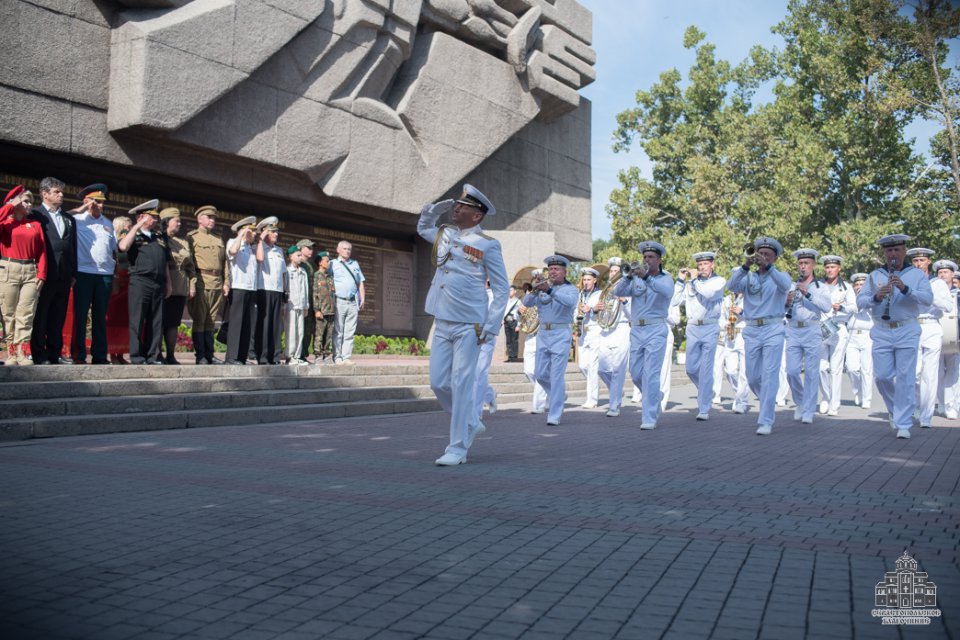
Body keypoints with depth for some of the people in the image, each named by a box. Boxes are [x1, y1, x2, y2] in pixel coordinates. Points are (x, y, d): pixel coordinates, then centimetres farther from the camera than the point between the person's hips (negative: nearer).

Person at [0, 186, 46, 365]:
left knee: (26, 314, -2)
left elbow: (42, 251, 8)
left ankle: (21, 352, -2)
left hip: (30, 272, 2)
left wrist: (41, 274, -3)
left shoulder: (35, 224, 13)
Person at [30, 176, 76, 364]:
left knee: (58, 318, 9)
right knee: (39, 317, 1)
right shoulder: (35, 215, 0)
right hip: (44, 274, -5)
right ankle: (39, 355, 5)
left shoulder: (69, 220, 19)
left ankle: (55, 354, 14)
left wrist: (73, 273, 12)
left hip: (64, 276, 5)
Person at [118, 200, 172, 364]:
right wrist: (137, 227, -9)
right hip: (140, 281, -5)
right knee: (137, 321, -4)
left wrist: (168, 283, 17)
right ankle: (137, 357, -1)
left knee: (155, 322, 5)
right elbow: (123, 246, -17)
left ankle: (153, 357, 10)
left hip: (158, 283, 5)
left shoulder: (161, 237, 20)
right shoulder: (134, 235, 6)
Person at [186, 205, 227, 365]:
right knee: (199, 320, -3)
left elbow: (225, 262, 20)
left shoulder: (219, 240, 23)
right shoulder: (192, 237, 4)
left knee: (211, 321, 8)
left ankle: (209, 355, 12)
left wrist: (226, 282, 10)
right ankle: (200, 356, 0)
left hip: (217, 285, 6)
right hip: (201, 284, -6)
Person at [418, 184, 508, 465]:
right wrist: (437, 207, 16)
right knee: (439, 383, 6)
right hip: (442, 324, 6)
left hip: (469, 326, -6)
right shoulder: (444, 234, 14)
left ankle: (458, 449, 1)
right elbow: (422, 227, 36)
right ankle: (470, 424, 28)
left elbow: (501, 289, -3)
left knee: (461, 385, -6)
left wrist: (491, 327, -11)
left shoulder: (487, 245, -4)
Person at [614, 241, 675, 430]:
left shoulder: (666, 278, 1)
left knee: (651, 375, -9)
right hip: (636, 330, 4)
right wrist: (628, 276, -23)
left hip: (656, 330, -4)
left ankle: (649, 418, -5)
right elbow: (618, 292, -5)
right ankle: (655, 395, 38)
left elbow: (667, 291, -22)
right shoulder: (636, 279, 10)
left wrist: (646, 277, -36)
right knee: (636, 374, 10)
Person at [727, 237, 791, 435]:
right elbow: (731, 286, -9)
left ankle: (766, 421, -6)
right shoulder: (747, 278, 12)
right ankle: (769, 404, 36)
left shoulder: (780, 276, 7)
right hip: (752, 331, 3)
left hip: (773, 330, -3)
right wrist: (745, 266, -23)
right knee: (753, 378, 8)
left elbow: (785, 286, -17)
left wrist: (768, 266, -30)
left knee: (769, 376, -9)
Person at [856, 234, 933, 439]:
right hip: (882, 332, 2)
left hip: (907, 331, -2)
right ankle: (894, 409, 29)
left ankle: (903, 425, 2)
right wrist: (876, 296, -18)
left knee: (906, 378, -4)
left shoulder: (916, 274, 5)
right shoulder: (874, 276, 10)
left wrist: (905, 289, -23)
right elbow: (859, 302, 2)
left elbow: (928, 299, -9)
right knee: (882, 376, 1)